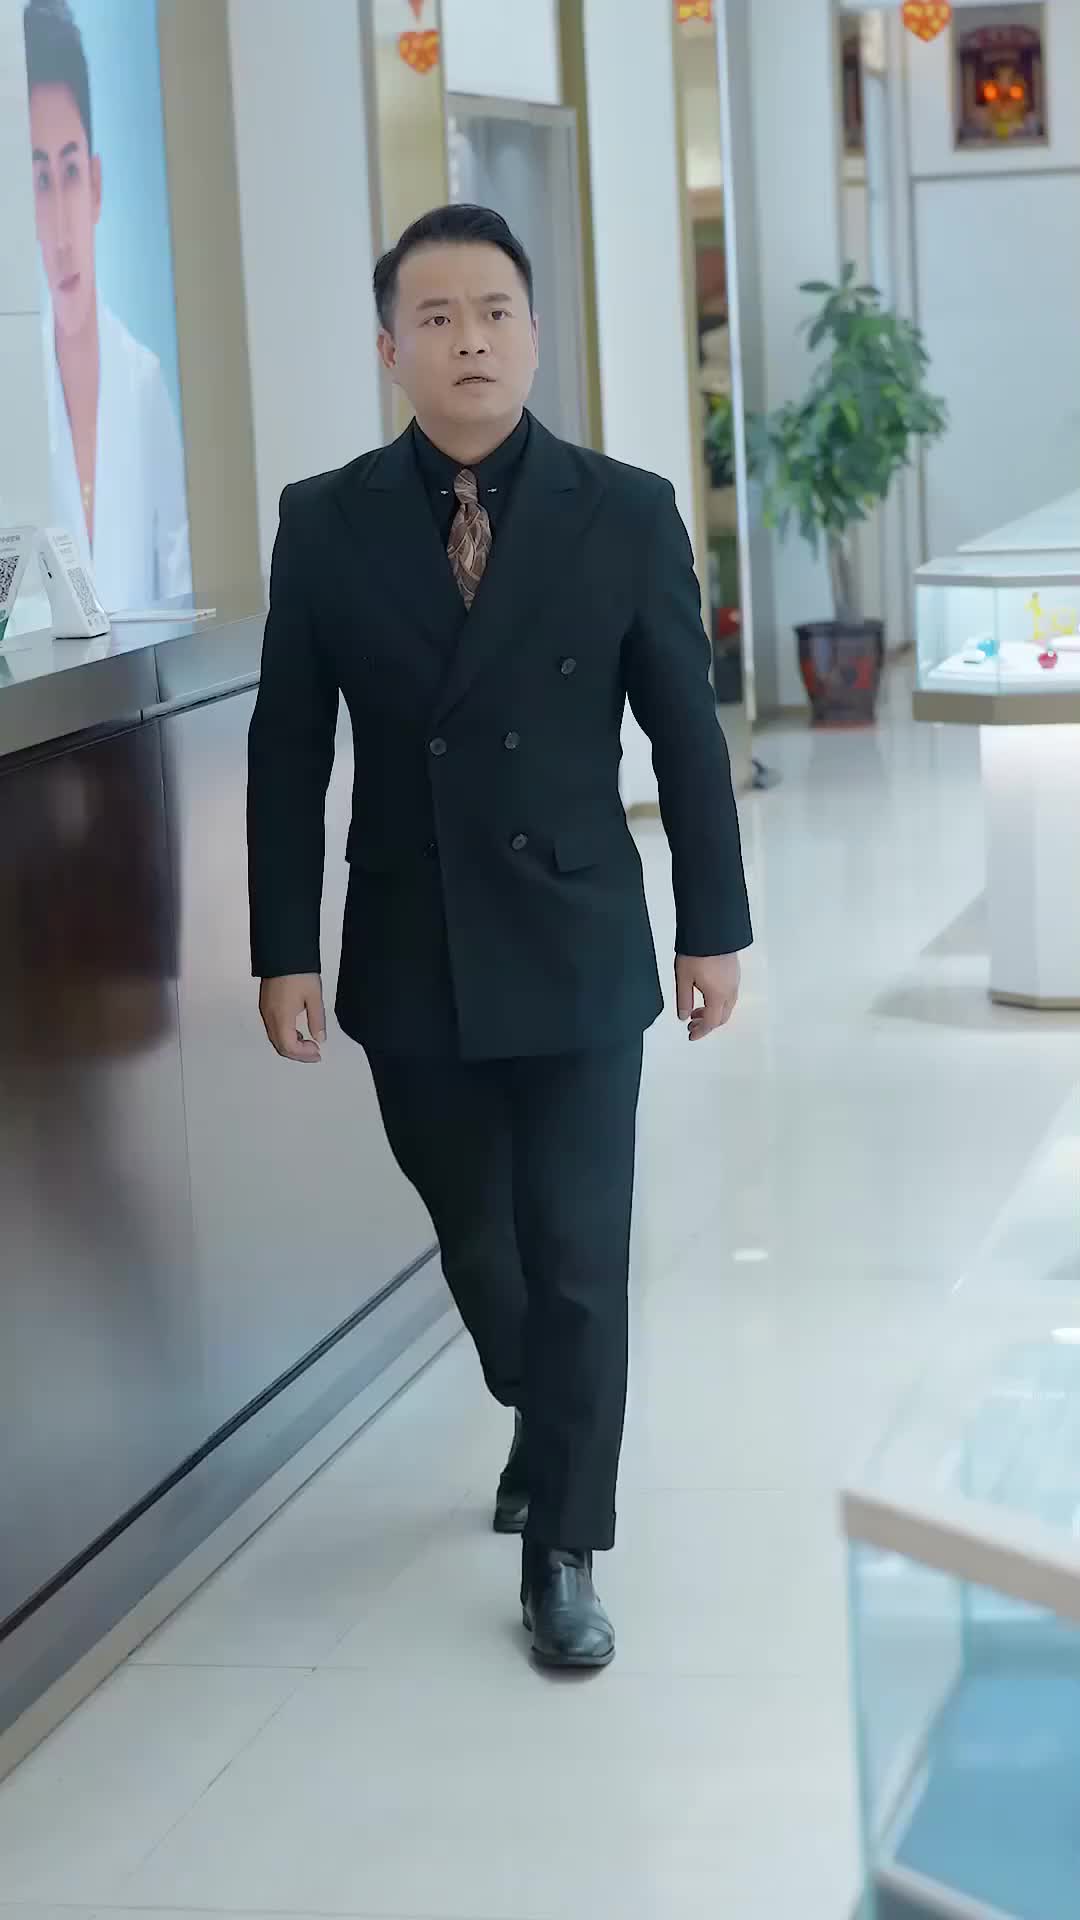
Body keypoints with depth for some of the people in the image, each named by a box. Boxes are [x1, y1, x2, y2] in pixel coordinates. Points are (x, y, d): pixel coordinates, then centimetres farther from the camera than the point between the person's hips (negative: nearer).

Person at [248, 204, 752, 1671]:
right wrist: (285, 951, -2)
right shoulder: (325, 523, -1)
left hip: (576, 953, -2)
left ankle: (563, 1552, 12)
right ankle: (544, 1430, 43)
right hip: (410, 964, 2)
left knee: (578, 1261, -1)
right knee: (475, 1245, 15)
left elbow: (687, 733, 1)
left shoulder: (627, 514, -4)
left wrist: (715, 929, 1)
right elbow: (289, 753, 1)